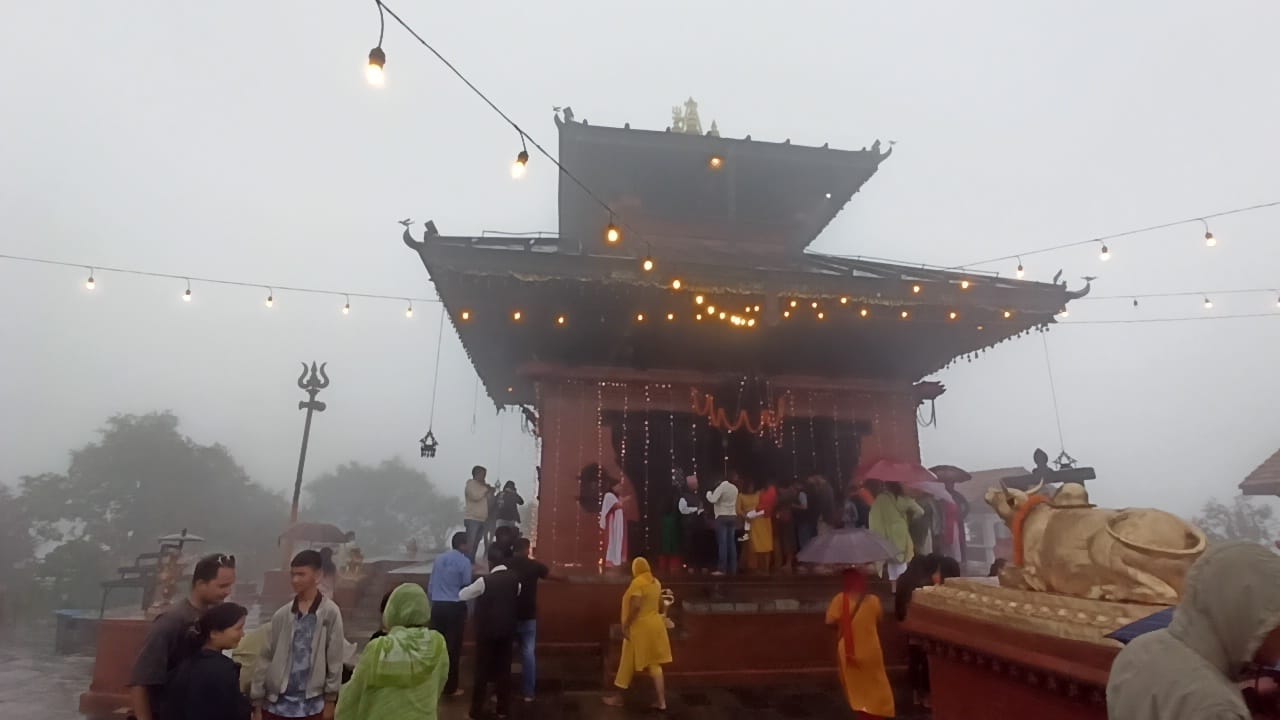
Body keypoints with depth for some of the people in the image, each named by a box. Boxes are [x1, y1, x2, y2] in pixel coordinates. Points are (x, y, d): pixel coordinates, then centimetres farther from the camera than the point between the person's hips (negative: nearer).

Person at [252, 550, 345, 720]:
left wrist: (330, 701, -4)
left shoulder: (330, 613, -9)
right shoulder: (281, 615, 1)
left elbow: (335, 659, -6)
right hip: (276, 703, 3)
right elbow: (265, 659, 5)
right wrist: (257, 703, 3)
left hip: (313, 705, -3)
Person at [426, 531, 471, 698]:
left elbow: (430, 585, 14)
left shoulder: (439, 559, 12)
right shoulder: (464, 561, -7)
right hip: (455, 607, -6)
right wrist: (466, 614, 6)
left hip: (437, 606, 6)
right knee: (453, 647, 2)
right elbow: (466, 587, -6)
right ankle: (450, 687, 7)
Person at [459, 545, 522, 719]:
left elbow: (462, 595, -3)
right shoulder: (515, 579, -4)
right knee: (504, 669, 12)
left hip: (487, 631, -4)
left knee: (482, 669, 8)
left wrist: (478, 592, 14)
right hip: (507, 630, 4)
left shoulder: (485, 580, -15)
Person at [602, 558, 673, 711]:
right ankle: (661, 701, 11)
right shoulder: (656, 582, 7)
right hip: (654, 624, 7)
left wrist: (626, 625, -20)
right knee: (655, 663, 11)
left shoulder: (637, 582, -18)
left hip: (640, 627, -7)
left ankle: (618, 698, 19)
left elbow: (635, 606, -26)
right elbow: (660, 604, 17)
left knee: (628, 663, 7)